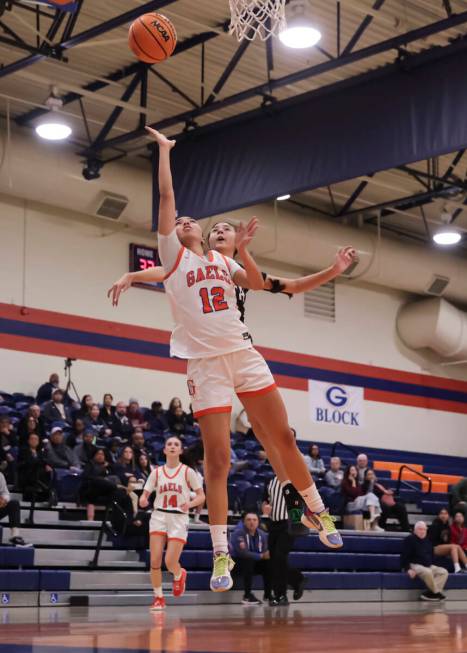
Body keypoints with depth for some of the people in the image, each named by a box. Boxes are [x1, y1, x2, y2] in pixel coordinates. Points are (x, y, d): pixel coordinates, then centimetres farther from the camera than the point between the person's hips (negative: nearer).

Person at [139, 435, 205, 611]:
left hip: (179, 519, -2)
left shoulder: (187, 472, 1)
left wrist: (190, 503, -19)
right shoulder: (157, 472, 7)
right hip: (159, 517, 2)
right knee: (155, 561, -9)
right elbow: (145, 495, 7)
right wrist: (143, 500, -17)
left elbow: (202, 496, 1)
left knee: (170, 562, -9)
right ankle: (158, 598, 8)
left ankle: (179, 575, 28)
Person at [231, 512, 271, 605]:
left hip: (253, 563, 6)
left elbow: (265, 552, -5)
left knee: (268, 563, -16)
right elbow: (243, 553, -30)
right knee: (248, 561, -35)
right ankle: (247, 596, -29)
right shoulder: (238, 533, -20)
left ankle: (268, 594, -5)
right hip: (235, 562, -6)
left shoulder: (262, 534, 0)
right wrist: (261, 556, -29)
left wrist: (267, 555, -29)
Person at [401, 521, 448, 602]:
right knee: (427, 572, -38)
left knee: (444, 572, -12)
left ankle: (430, 592, -26)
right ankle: (436, 592, -19)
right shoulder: (409, 540, -7)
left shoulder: (427, 541, 17)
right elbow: (404, 556, -13)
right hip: (414, 565, -8)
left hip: (428, 566, 8)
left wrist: (430, 564, 11)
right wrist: (408, 569, -24)